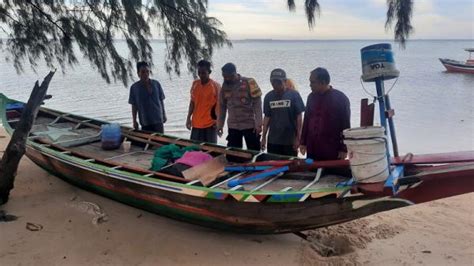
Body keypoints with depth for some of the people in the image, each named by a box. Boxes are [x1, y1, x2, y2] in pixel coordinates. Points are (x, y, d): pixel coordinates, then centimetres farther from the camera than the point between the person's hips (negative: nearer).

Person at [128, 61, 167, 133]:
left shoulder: (156, 84, -1)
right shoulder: (134, 87, -4)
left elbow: (161, 100, 7)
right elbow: (134, 106, 1)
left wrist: (164, 115, 10)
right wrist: (134, 121, 0)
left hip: (158, 120, 1)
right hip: (145, 122, -1)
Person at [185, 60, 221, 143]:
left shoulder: (215, 86, -9)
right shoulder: (195, 84, 4)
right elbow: (192, 102, 12)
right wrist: (188, 118, 7)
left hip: (210, 124, -4)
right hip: (196, 124, 4)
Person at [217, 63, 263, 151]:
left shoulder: (249, 83, -10)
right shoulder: (225, 85, 4)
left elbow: (257, 104, -11)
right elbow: (223, 107, 11)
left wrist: (258, 124, -16)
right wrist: (220, 124, 8)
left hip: (250, 125, -4)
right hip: (233, 126, 4)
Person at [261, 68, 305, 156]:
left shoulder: (294, 95, -7)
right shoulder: (268, 97, 4)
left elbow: (299, 117, -5)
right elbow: (267, 117, 10)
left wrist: (298, 138, -7)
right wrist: (263, 137, 8)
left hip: (290, 141, -3)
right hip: (272, 141, 3)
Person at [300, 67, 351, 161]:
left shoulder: (340, 98, -6)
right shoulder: (311, 97, 9)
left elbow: (345, 125, -6)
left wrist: (344, 148, -8)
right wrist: (303, 142, 12)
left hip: (332, 151, -4)